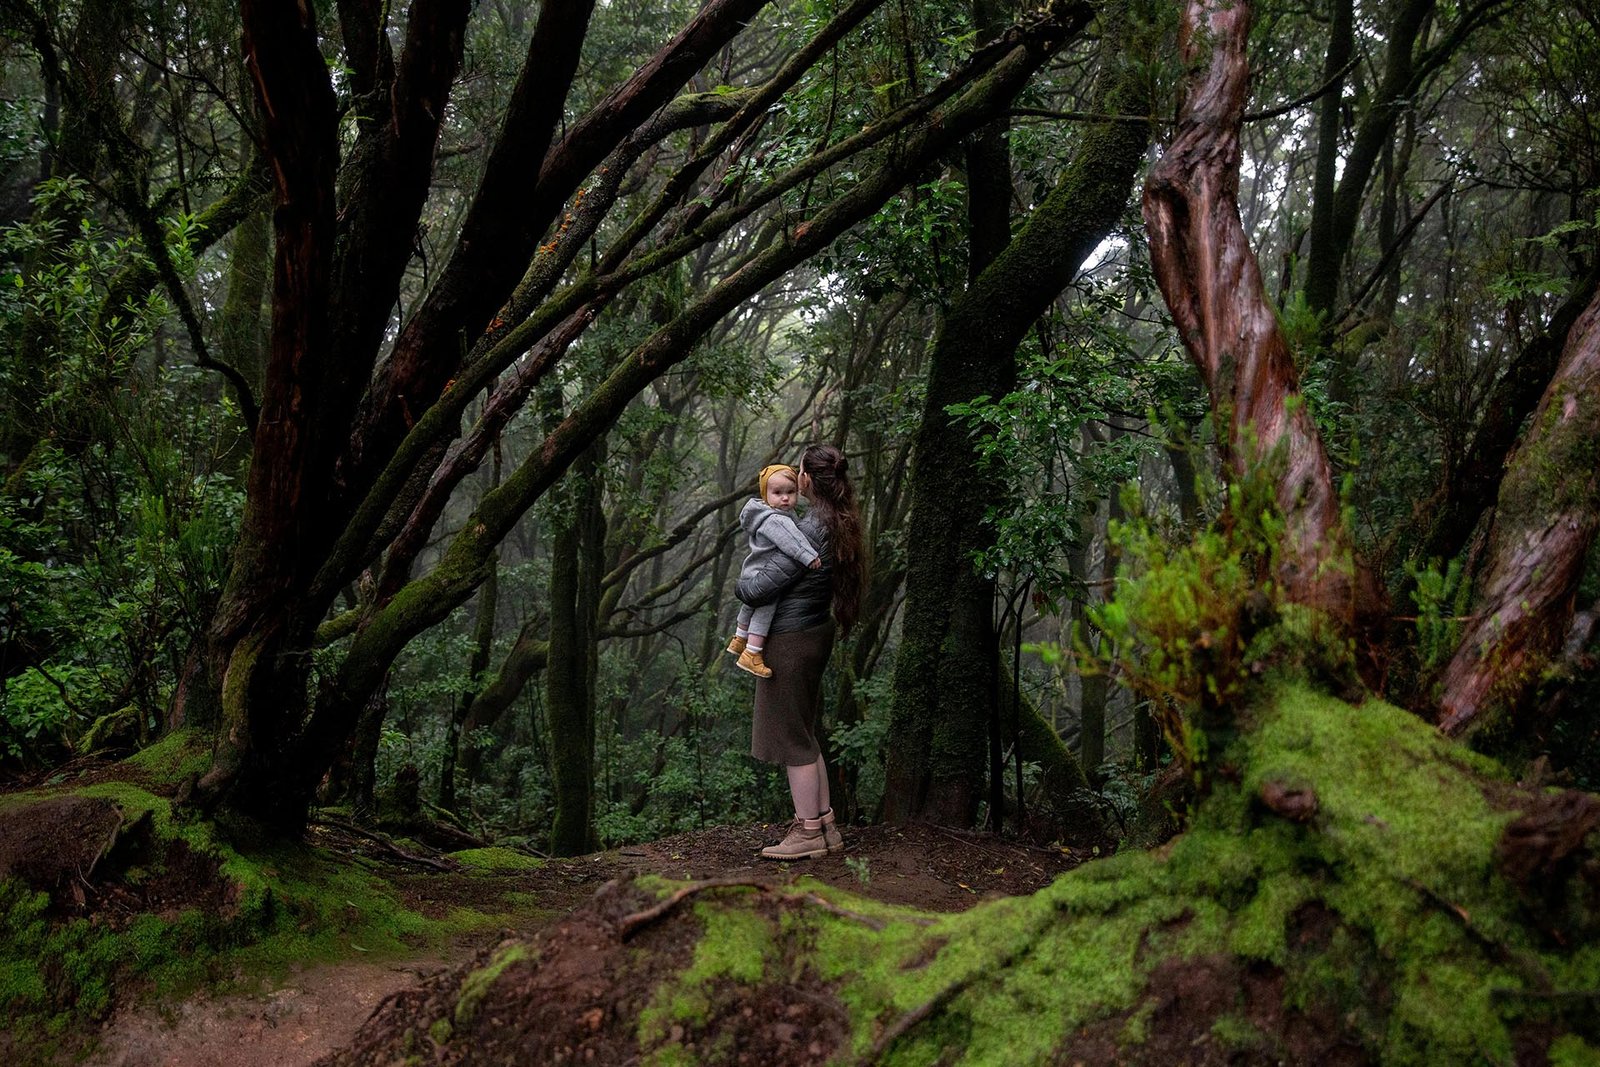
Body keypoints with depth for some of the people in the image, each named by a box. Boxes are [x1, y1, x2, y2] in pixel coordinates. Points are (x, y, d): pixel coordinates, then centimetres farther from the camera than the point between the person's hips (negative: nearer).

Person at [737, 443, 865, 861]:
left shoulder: (811, 530, -24)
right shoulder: (840, 525, 4)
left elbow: (760, 588, -24)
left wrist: (740, 583, -2)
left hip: (790, 640, -9)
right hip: (816, 633, 9)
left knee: (793, 739, 2)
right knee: (805, 736, 18)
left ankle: (809, 832, 9)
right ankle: (826, 825, 23)